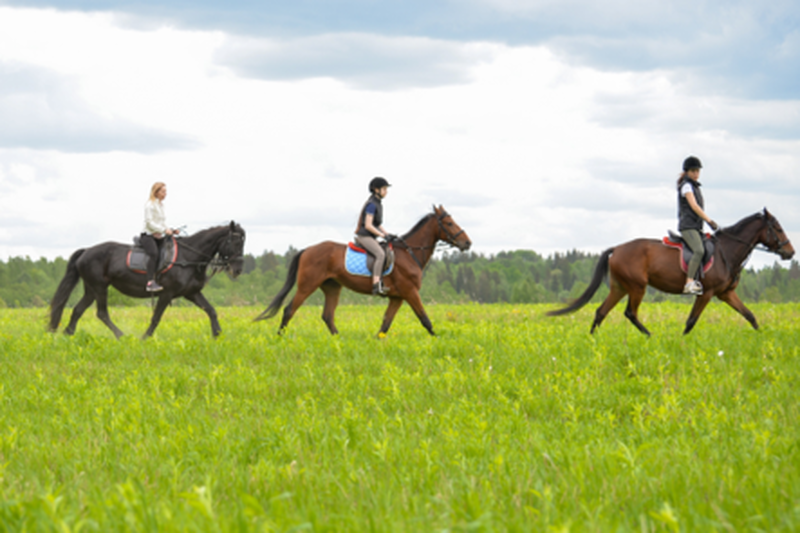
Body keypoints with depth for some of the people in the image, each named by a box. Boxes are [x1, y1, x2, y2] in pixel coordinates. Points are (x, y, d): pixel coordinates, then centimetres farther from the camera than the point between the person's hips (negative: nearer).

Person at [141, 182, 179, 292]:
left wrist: (171, 231, 7)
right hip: (148, 235, -9)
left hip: (160, 237, 9)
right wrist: (164, 230, -21)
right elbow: (149, 223, -16)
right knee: (154, 253, -33)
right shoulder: (150, 205, -8)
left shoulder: (161, 205, 18)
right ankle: (150, 282, -42)